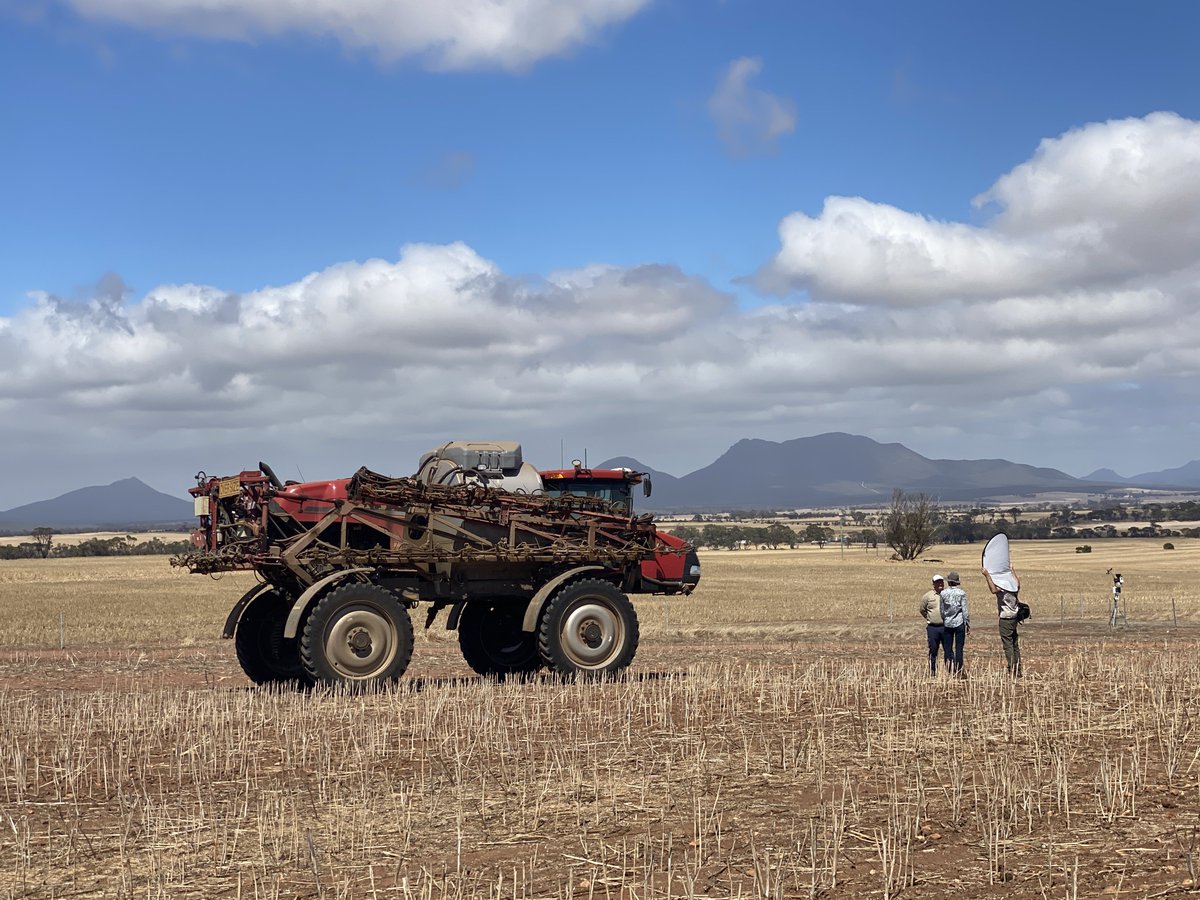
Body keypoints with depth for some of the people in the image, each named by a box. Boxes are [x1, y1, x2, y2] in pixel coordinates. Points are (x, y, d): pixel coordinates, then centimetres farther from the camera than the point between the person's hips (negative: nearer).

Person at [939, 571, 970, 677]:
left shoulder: (943, 593, -1)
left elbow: (942, 610, 5)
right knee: (959, 648, 1)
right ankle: (959, 671, 1)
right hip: (959, 623, -1)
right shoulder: (961, 593, -5)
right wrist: (968, 624, 2)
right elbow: (965, 610, -5)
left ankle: (950, 670, 4)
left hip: (947, 624, 1)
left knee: (948, 648, 7)